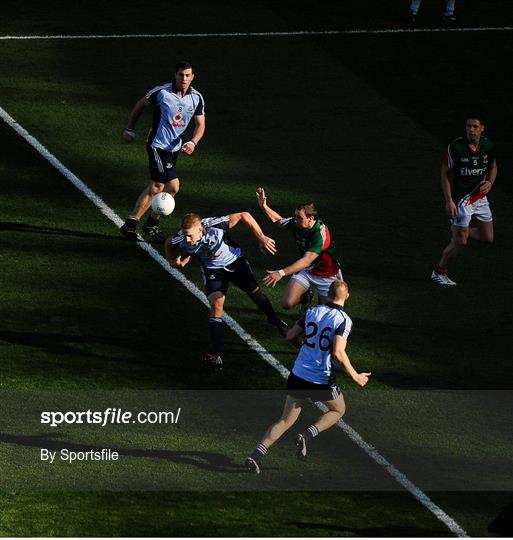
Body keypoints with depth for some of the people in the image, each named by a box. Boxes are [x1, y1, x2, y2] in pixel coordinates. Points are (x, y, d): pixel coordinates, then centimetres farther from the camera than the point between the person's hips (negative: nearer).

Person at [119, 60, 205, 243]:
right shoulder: (161, 92, -14)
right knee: (173, 186, -13)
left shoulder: (196, 98, -1)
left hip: (174, 147, 6)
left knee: (156, 187, 10)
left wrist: (193, 142, -15)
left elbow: (200, 125, 4)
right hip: (157, 145, -6)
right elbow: (140, 105, 1)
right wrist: (129, 129, 7)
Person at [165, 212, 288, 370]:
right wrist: (173, 261, -14)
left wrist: (261, 238, -32)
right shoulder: (181, 240, -30)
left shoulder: (213, 226, -39)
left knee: (255, 293, 12)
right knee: (216, 303, -18)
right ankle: (217, 354, -16)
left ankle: (273, 318, 45)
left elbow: (244, 216, -28)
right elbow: (168, 243, -4)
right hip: (212, 269, 0)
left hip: (235, 261, 0)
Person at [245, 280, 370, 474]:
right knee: (338, 410, 24)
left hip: (298, 375, 4)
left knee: (286, 420, 14)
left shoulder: (312, 312, 4)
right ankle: (307, 435, 0)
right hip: (322, 379, -4)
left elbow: (289, 336, 9)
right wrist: (355, 376, -12)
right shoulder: (343, 320, -12)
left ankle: (257, 453, -3)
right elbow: (338, 352, -22)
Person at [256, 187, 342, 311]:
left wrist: (281, 273, -51)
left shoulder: (320, 233, -36)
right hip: (306, 270, 5)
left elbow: (307, 260, -44)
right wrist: (264, 206, -7)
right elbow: (278, 220, 9)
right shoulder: (296, 223, -15)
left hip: (326, 275, -5)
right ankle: (305, 297, 24)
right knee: (287, 303, -10)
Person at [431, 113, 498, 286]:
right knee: (460, 242, -6)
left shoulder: (488, 146, -4)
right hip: (461, 199, -5)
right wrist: (449, 201, -14)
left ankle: (460, 230, 39)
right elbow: (445, 173, -9)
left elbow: (493, 166, 15)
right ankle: (439, 273, 13)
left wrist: (490, 182, -6)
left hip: (480, 197, 5)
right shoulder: (455, 147, -17)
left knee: (488, 238, 11)